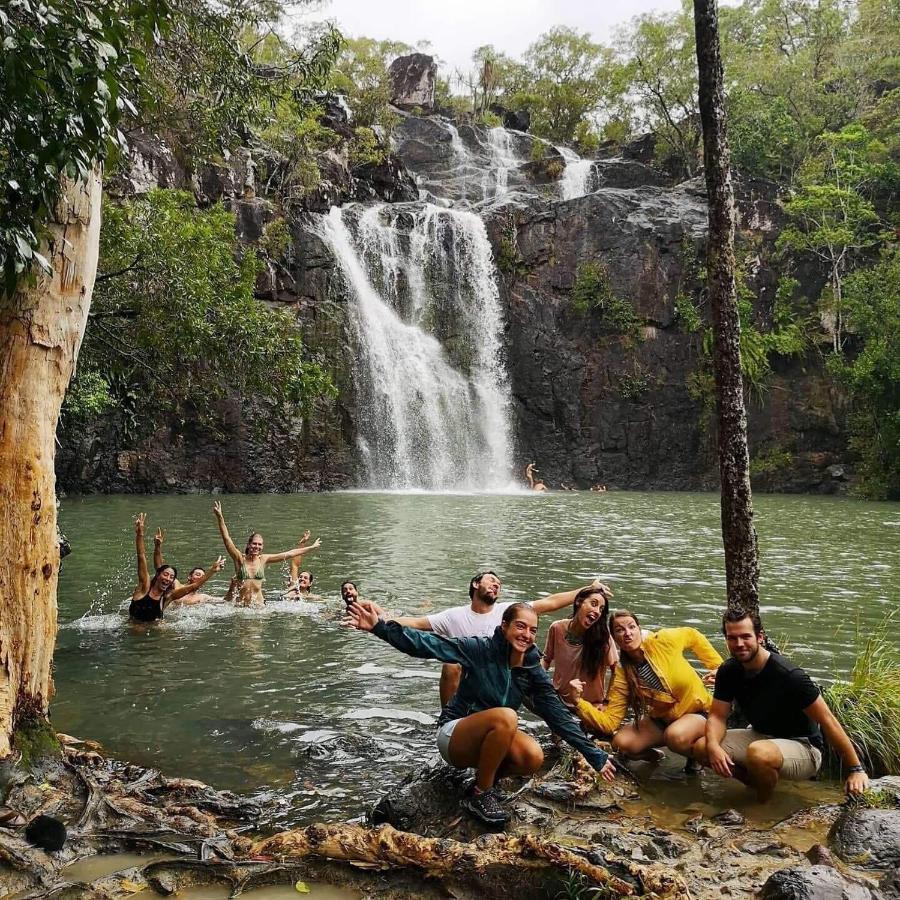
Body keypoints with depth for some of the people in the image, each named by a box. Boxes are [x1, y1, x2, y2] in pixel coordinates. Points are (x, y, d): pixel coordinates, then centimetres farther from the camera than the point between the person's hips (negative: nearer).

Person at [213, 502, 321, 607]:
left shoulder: (263, 559, 4)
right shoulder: (240, 559, -4)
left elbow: (289, 554, 7)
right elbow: (226, 538, -16)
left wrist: (312, 547, 10)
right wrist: (220, 517, -28)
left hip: (259, 604, 2)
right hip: (241, 605, -2)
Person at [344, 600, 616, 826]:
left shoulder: (533, 671, -3)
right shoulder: (482, 650, -16)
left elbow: (560, 716, 0)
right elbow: (427, 645, -24)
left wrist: (596, 757, -3)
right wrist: (380, 627, -36)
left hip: (488, 740, 4)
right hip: (454, 734, -4)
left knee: (534, 758, -28)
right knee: (506, 716, -34)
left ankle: (485, 777, 3)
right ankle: (480, 795, -15)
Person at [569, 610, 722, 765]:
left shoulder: (662, 641, -21)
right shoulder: (622, 676, -14)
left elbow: (692, 635, 0)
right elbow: (609, 722, -18)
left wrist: (718, 667, -3)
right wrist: (579, 701, -31)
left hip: (698, 711, -3)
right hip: (662, 719, 3)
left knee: (675, 736, -34)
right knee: (621, 743, -18)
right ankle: (653, 754, 14)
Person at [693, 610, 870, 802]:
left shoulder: (789, 675, -26)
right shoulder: (728, 671, -7)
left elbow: (827, 721, -21)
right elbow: (718, 716, -3)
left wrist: (856, 769, -20)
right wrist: (713, 746, -25)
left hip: (802, 746, -6)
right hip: (761, 736, 6)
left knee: (759, 752, -38)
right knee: (701, 748, -12)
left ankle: (765, 804, -7)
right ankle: (759, 783, 8)